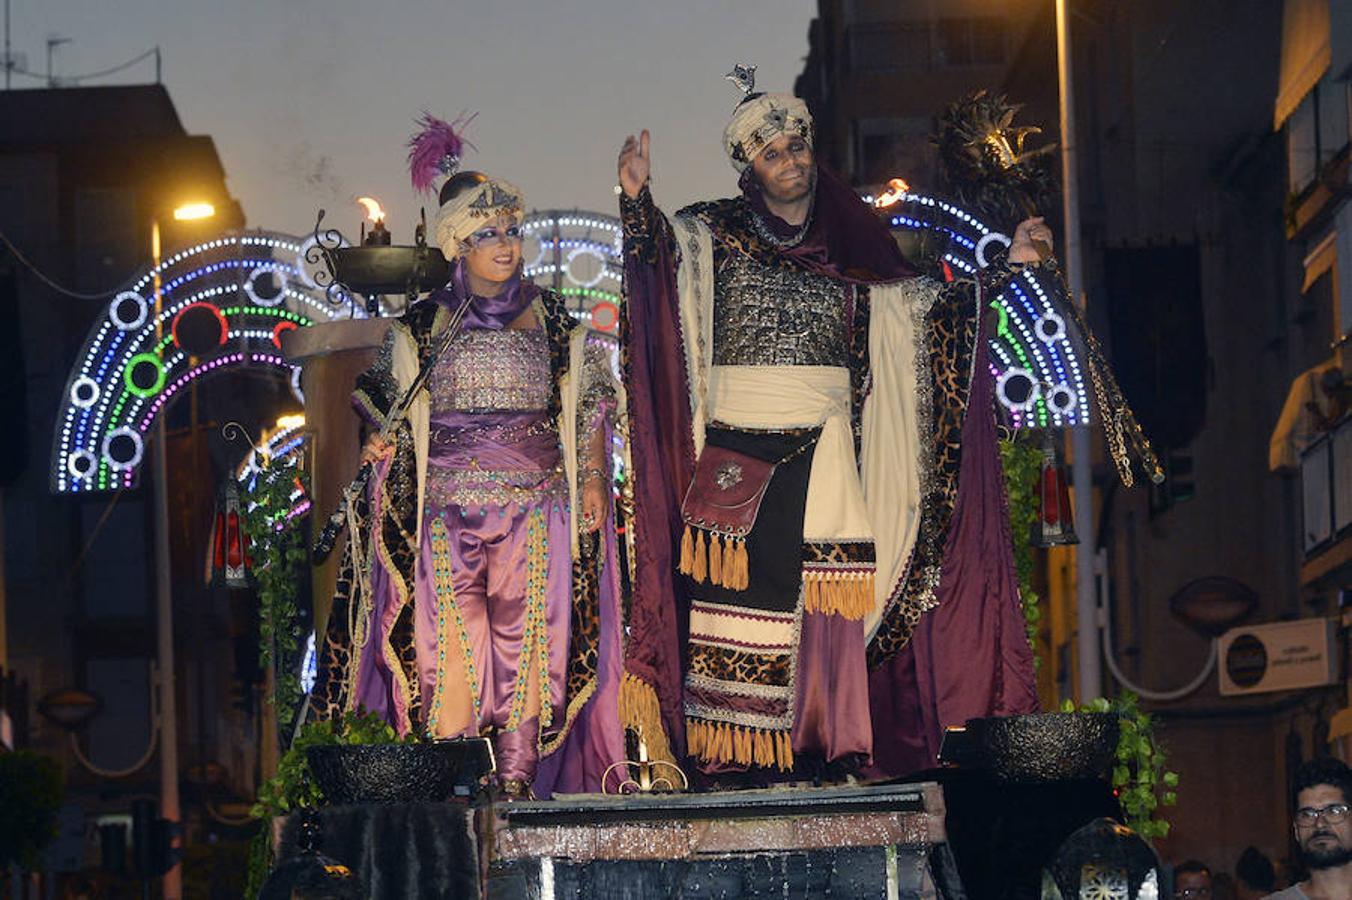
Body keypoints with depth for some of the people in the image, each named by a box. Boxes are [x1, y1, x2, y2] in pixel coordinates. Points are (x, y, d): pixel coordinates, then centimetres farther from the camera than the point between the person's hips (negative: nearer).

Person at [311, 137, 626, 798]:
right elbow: (388, 407, 17)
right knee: (448, 642, -8)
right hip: (446, 506, 0)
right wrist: (381, 441, -4)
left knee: (525, 640, -5)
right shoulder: (421, 326, 11)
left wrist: (591, 481, 5)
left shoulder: (552, 320, 12)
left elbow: (588, 404, 15)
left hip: (535, 502, 0)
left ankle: (517, 781, -3)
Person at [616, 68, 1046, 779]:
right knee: (736, 589, -10)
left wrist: (1004, 269, 15)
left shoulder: (848, 245, 16)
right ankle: (733, 751, -10)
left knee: (826, 596, -5)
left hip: (822, 450, 2)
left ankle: (828, 742, 0)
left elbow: (919, 304, 20)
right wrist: (637, 199, -30)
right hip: (737, 452, -2)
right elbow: (662, 248, -10)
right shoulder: (717, 233, 8)